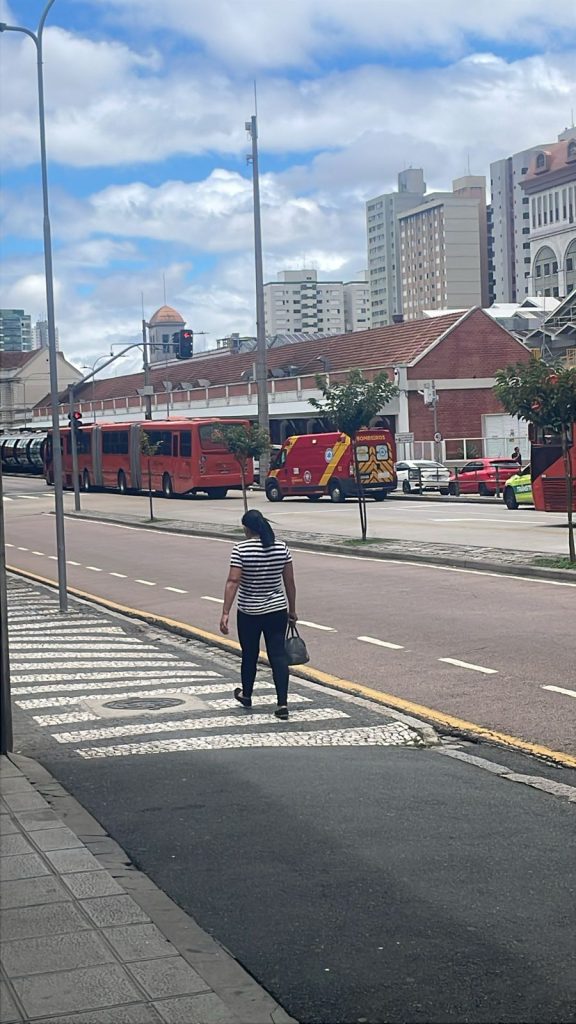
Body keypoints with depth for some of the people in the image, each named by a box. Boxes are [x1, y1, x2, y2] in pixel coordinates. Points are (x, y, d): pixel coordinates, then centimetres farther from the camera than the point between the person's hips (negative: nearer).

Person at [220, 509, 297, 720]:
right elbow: (289, 582, 2)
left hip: (249, 612, -2)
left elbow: (233, 582, -17)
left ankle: (246, 694, 36)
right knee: (278, 655, 2)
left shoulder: (241, 549, -12)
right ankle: (282, 703, -7)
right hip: (277, 610, 2)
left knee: (249, 655, 16)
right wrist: (292, 610, 11)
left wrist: (225, 613, -16)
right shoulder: (281, 547, -1)